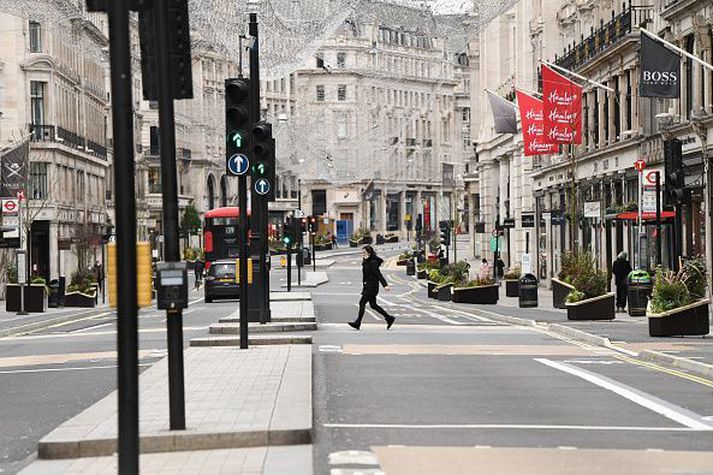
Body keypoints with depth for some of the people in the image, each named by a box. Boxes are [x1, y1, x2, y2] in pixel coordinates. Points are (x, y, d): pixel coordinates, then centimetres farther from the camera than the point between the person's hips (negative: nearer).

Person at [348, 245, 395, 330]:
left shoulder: (373, 263, -17)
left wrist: (385, 285, -26)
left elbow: (379, 275, -22)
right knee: (373, 305, 13)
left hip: (372, 286, -10)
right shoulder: (366, 262, 12)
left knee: (362, 302, -7)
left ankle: (357, 323, -1)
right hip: (368, 286, 10)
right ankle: (389, 318, 18)